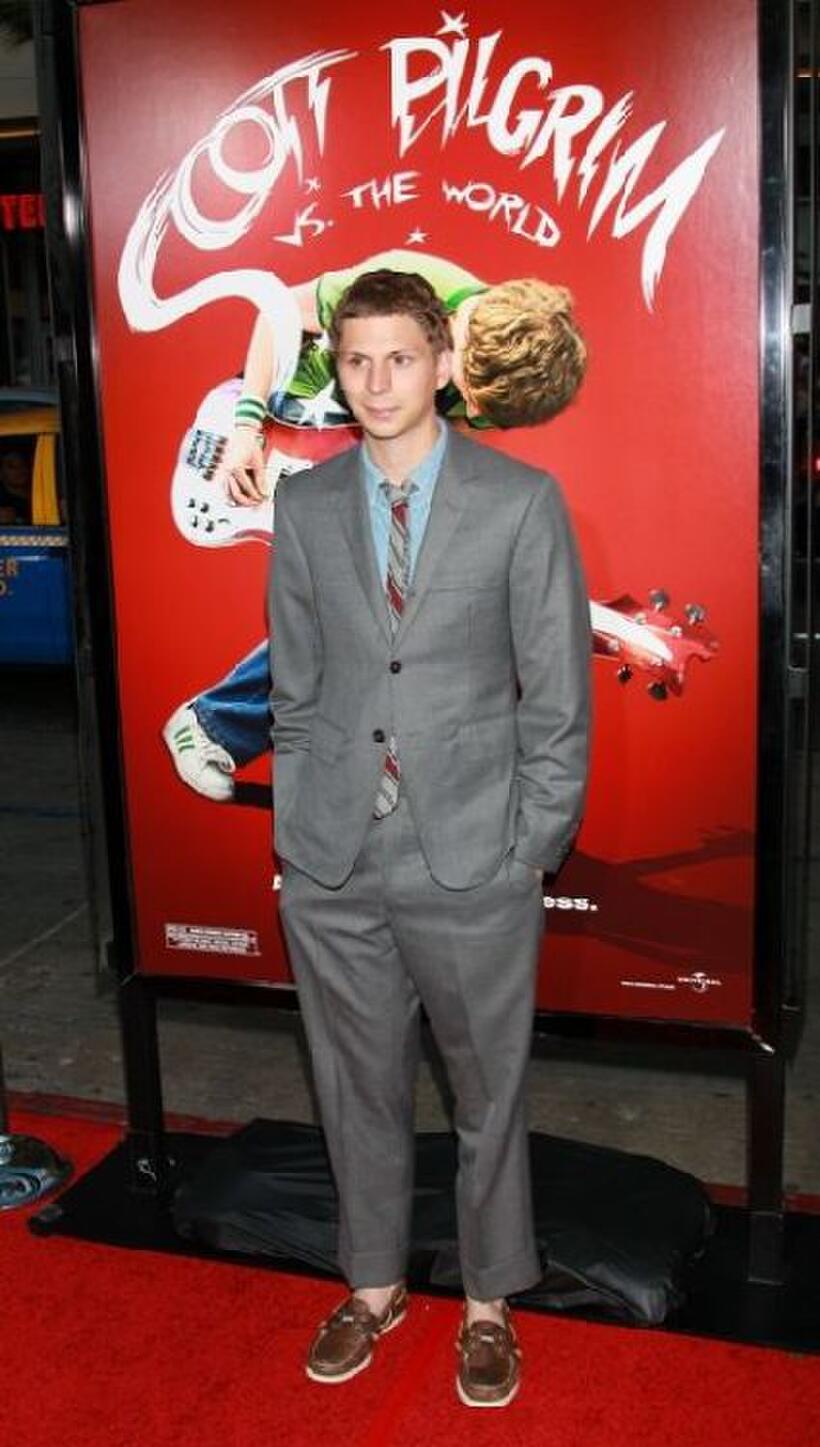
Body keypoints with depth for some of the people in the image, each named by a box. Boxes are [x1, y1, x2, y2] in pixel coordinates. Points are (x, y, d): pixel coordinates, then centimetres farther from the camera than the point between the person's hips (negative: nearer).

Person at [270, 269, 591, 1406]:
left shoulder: (521, 500, -4)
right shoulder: (305, 504, 6)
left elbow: (557, 692, -3)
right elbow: (294, 688, 9)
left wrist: (532, 847, -5)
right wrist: (297, 828, 5)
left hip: (473, 865, -2)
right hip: (333, 866, 3)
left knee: (488, 1094, 12)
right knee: (358, 1087, 17)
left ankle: (489, 1303, 35)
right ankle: (375, 1285, 40)